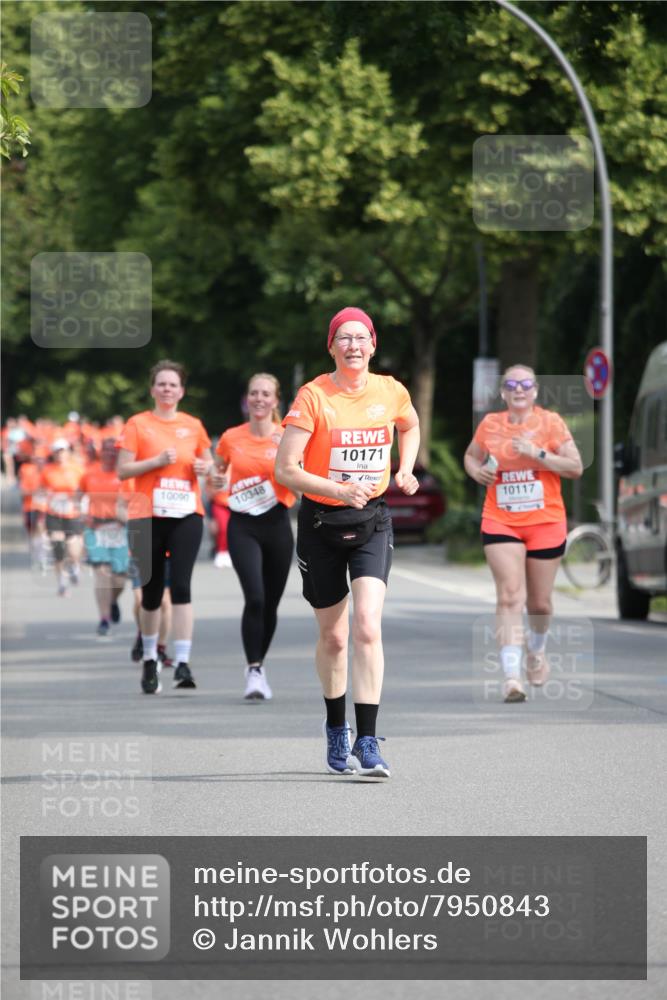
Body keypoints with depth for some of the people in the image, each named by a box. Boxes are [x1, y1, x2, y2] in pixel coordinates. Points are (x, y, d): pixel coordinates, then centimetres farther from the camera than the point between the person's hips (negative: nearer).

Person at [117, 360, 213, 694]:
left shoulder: (193, 426, 9)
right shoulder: (138, 424, 2)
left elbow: (207, 460, 23)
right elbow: (122, 470, -3)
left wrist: (205, 467, 0)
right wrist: (157, 461, -15)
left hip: (187, 516, 1)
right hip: (149, 517, -1)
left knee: (181, 584, -13)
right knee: (152, 590, 7)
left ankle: (183, 663, -16)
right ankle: (150, 659, 27)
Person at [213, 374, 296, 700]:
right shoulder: (231, 438, 2)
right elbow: (218, 473, 19)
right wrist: (218, 482, -3)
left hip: (277, 524, 1)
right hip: (243, 526, -1)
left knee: (270, 603, 9)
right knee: (254, 597, -19)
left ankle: (259, 666, 28)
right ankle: (254, 672, -16)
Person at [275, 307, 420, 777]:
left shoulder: (391, 392, -1)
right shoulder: (313, 396, -11)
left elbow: (411, 426, 24)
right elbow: (285, 469, -14)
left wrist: (405, 472, 8)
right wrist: (337, 489, -26)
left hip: (372, 522, 1)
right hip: (321, 522, -1)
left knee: (367, 628, -17)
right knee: (333, 637, 10)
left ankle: (367, 742, -17)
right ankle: (336, 729, 34)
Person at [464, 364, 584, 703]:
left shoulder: (550, 422, -2)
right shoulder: (490, 424, 5)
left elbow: (575, 468, -6)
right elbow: (471, 456, 22)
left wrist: (538, 453, -18)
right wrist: (477, 471, -1)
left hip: (546, 523, 0)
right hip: (500, 521, 0)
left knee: (539, 602, 10)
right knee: (509, 595, -16)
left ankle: (536, 647, 44)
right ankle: (511, 675, -21)